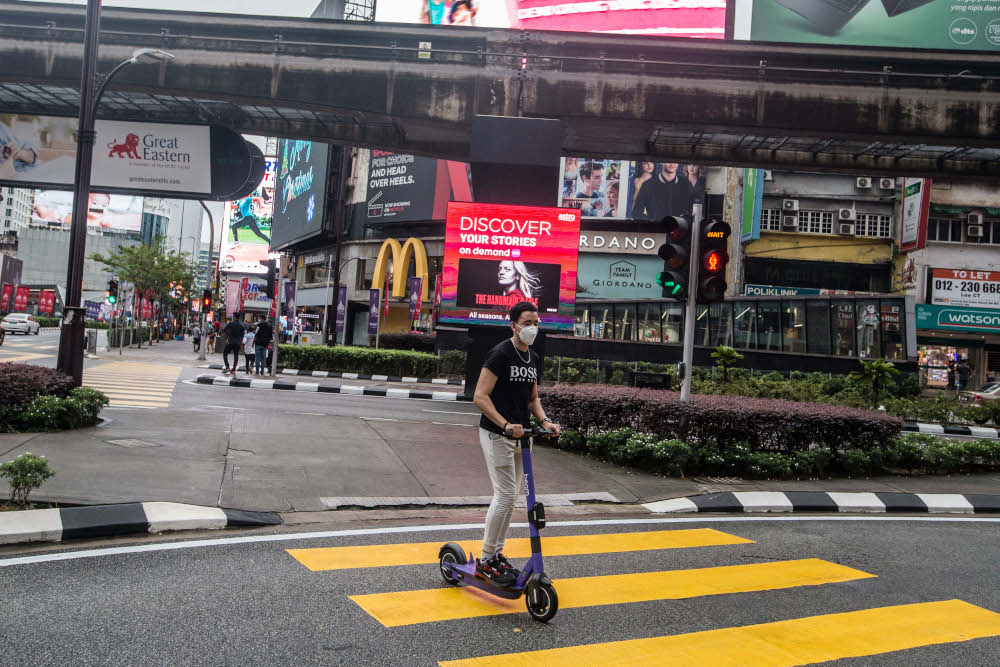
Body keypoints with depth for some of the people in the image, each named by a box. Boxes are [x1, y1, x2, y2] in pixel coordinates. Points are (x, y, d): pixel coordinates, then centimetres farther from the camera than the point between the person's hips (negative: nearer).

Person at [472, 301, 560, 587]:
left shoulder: (534, 360, 12)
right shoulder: (500, 354, -14)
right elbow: (480, 397, -19)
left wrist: (544, 421, 1)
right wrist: (505, 425, -28)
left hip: (519, 435, 8)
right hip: (496, 435, -8)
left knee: (510, 497, 12)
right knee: (505, 496, -10)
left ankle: (496, 554, 24)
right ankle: (485, 561, 2)